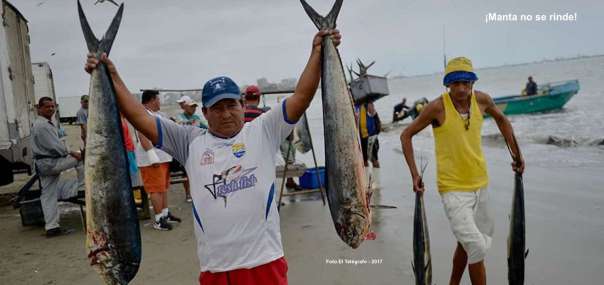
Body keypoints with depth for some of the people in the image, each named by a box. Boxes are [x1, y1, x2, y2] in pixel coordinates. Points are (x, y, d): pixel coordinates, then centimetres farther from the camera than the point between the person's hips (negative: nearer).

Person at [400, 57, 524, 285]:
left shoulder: (481, 100, -3)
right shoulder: (437, 107, -16)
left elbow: (501, 120, 18)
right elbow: (406, 135, -7)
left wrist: (516, 154, 14)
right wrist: (414, 174, -13)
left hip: (480, 184, 6)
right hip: (453, 188, -5)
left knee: (466, 243, 20)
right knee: (477, 247, -14)